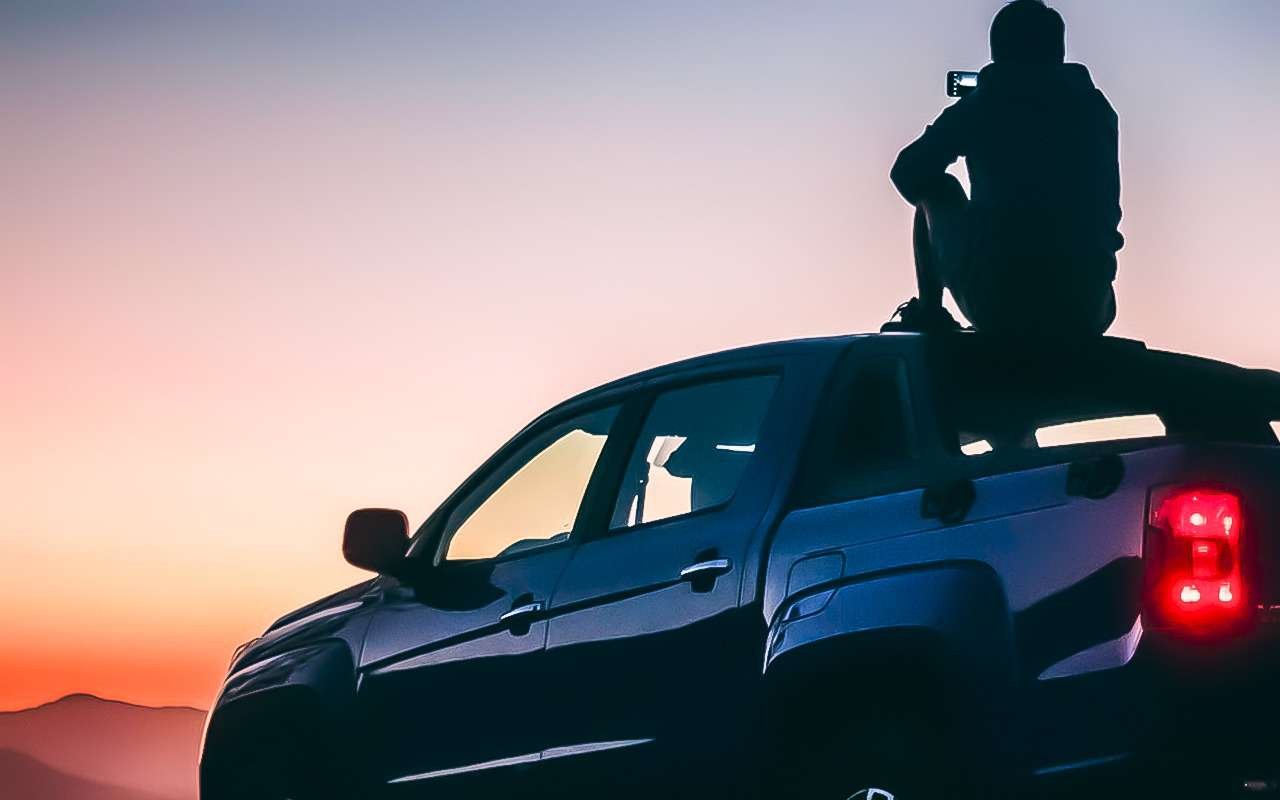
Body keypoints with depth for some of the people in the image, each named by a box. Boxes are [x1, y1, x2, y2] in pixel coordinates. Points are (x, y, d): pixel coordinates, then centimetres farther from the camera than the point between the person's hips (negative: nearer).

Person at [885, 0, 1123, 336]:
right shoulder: (1097, 109, 12)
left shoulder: (981, 105, 5)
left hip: (995, 307, -2)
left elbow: (908, 175, 11)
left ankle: (929, 310, 22)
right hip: (1085, 315, 2)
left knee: (937, 188, 25)